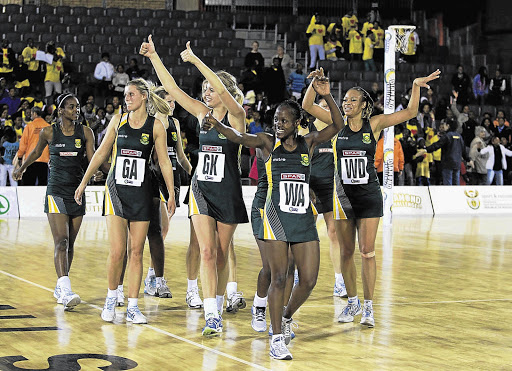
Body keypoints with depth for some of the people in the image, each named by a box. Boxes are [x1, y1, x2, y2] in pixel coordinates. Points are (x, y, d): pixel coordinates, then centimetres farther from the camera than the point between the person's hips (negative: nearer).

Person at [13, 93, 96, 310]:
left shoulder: (85, 133, 3)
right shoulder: (48, 132, 0)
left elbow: (93, 158, 0)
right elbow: (36, 152, 18)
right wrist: (22, 168, 31)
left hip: (78, 191, 3)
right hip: (56, 192, -3)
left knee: (70, 243, 10)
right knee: (61, 242, -15)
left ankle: (60, 287, 26)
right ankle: (66, 292, -26)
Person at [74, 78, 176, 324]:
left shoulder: (155, 125, 1)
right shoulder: (118, 120, 5)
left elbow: (164, 161, 4)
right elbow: (101, 153, 13)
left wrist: (171, 194, 0)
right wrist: (83, 183, 14)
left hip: (141, 193, 0)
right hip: (116, 190, 1)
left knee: (136, 251, 1)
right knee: (117, 250, -9)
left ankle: (132, 307, 7)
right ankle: (111, 297, 13)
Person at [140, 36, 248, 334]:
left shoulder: (236, 116, -8)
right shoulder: (203, 113, 6)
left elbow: (222, 89, -25)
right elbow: (172, 88, 5)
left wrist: (195, 60, -26)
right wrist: (154, 57, 0)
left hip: (228, 191, -3)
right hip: (201, 189, 3)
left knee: (221, 254, 6)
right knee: (207, 252, -8)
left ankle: (218, 308, 21)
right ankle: (211, 316, -12)